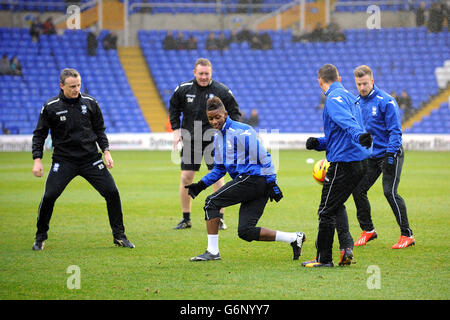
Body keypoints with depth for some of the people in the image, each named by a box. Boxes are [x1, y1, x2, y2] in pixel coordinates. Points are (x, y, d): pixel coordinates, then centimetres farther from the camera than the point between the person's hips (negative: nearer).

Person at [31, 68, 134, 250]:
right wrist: (37, 159, -7)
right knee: (49, 196, -16)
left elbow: (99, 130, 12)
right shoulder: (50, 107, -5)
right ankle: (40, 237, 4)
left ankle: (119, 236, 9)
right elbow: (39, 134, 2)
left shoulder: (90, 103, 1)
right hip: (63, 159, -2)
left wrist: (106, 151, 2)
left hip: (91, 158, 2)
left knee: (111, 192, -6)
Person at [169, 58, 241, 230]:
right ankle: (186, 219, 11)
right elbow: (174, 108, 14)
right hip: (190, 138, 2)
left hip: (214, 139, -2)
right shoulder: (183, 89, -2)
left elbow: (234, 111, 4)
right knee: (186, 178, -2)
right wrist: (176, 130, 5)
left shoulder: (221, 90, -7)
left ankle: (219, 218, 1)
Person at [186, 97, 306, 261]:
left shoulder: (241, 131, -11)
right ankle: (294, 238, 6)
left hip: (254, 178, -9)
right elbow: (219, 168, 27)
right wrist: (201, 185, 15)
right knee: (245, 231, 1)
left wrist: (272, 183, -15)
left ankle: (212, 251, -8)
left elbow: (263, 157, -12)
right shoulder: (218, 137, 18)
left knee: (212, 202, -10)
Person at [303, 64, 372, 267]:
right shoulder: (348, 96, 20)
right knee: (337, 205, 23)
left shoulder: (334, 99, -11)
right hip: (359, 162, 10)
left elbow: (347, 121, -32)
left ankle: (323, 258, 6)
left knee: (327, 210, 0)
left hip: (343, 163, -10)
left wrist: (359, 135, -50)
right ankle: (346, 246, 9)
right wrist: (318, 143, 11)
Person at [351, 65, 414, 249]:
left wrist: (390, 154, -22)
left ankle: (407, 235, -8)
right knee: (358, 189, 2)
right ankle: (368, 230, 18)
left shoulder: (385, 101, -13)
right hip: (370, 156, 7)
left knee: (389, 191, -15)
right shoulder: (357, 103, 7)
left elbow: (395, 130, -15)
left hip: (390, 154, -7)